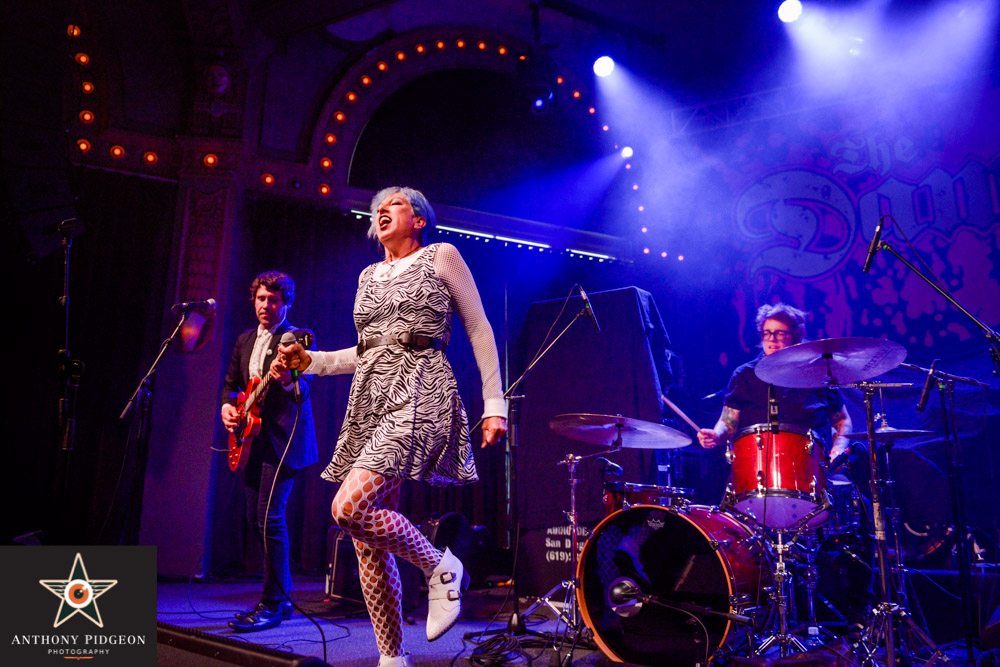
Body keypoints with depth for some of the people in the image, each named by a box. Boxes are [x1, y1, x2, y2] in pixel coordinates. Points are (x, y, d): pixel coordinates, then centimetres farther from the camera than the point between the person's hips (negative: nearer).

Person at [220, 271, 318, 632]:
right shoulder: (245, 340, 16)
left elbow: (304, 388, -17)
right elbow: (231, 383, 21)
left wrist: (287, 382, -39)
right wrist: (227, 405, 1)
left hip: (284, 438, -8)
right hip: (254, 439, 8)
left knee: (269, 516, -13)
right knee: (256, 518, 10)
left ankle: (273, 604, -3)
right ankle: (282, 595, 22)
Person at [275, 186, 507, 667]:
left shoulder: (440, 257, 5)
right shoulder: (369, 276, 22)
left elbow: (479, 330, 2)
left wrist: (494, 404, -5)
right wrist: (309, 361, 12)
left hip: (419, 393, -7)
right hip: (370, 399, 7)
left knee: (350, 507, -24)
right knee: (367, 540, 2)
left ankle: (441, 567, -1)